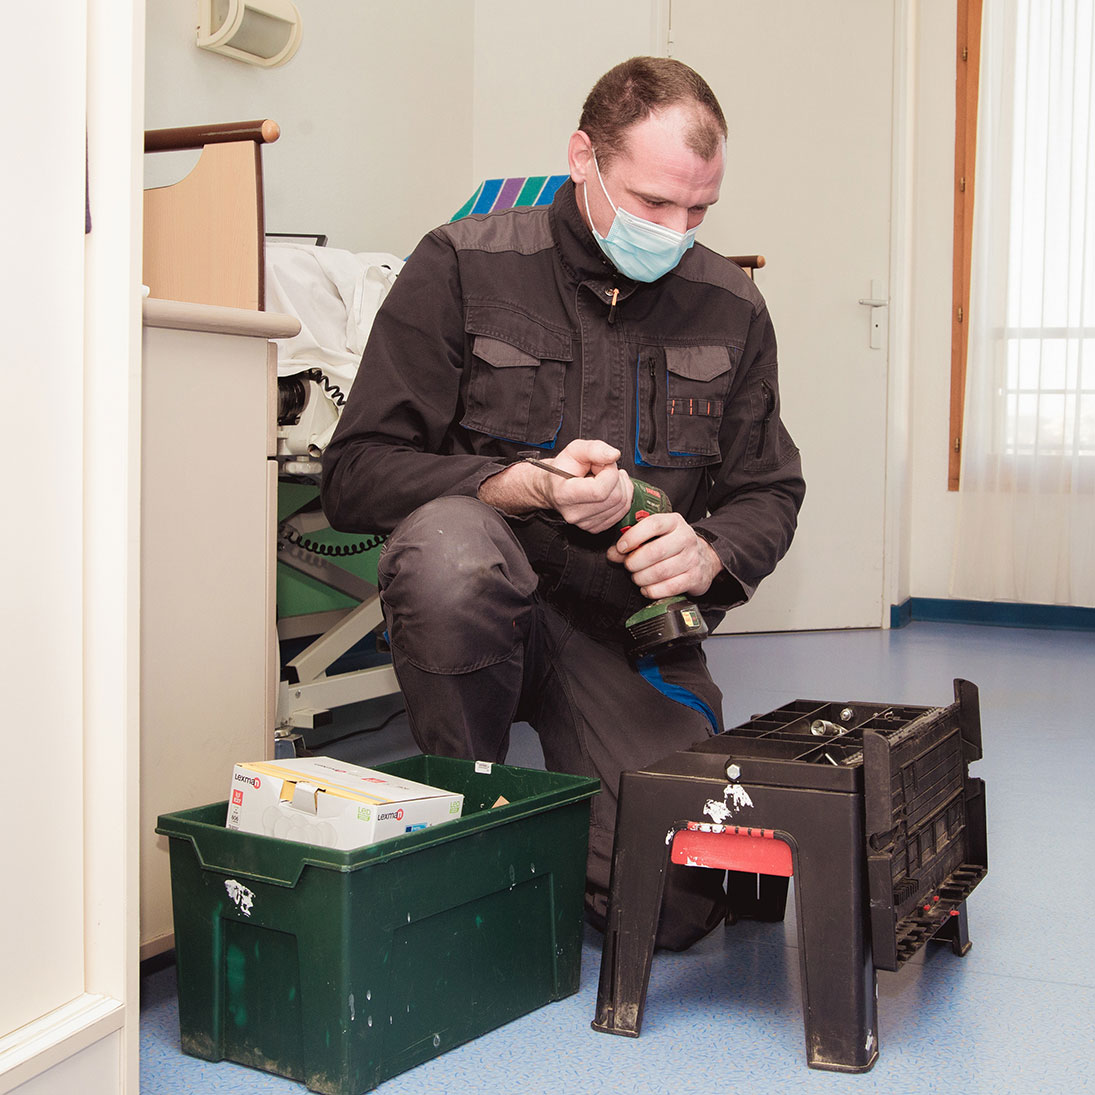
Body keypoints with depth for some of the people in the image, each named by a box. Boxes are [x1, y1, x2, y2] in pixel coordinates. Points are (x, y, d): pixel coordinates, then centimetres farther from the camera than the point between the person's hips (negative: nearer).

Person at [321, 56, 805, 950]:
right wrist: (526, 485, -21)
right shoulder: (462, 266, -4)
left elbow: (769, 492, 14)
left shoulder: (730, 308, 7)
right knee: (450, 542, -39)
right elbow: (357, 472, -7)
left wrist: (708, 555, -10)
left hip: (634, 637, 3)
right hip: (498, 611, -2)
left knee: (676, 907, -15)